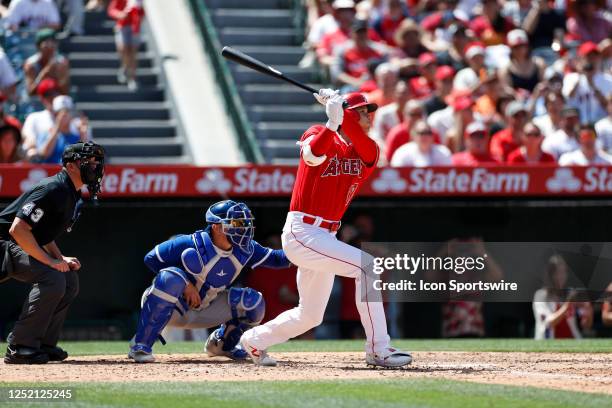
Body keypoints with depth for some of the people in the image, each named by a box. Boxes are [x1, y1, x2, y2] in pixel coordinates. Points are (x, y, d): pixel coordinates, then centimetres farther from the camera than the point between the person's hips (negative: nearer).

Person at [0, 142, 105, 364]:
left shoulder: (72, 196, 10)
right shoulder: (54, 190, -23)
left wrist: (62, 258, 2)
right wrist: (50, 261, -26)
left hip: (21, 246, 11)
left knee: (70, 279, 6)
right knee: (52, 279, -26)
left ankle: (43, 344, 8)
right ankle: (19, 348, -21)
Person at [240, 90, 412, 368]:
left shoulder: (367, 153, 9)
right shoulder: (319, 135, -4)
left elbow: (366, 149, -16)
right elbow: (313, 155, -28)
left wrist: (341, 111, -26)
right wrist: (332, 123, -40)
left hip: (324, 237, 8)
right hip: (301, 232, -8)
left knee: (310, 316, 16)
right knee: (366, 266, -22)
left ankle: (255, 340, 38)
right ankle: (378, 350, -21)